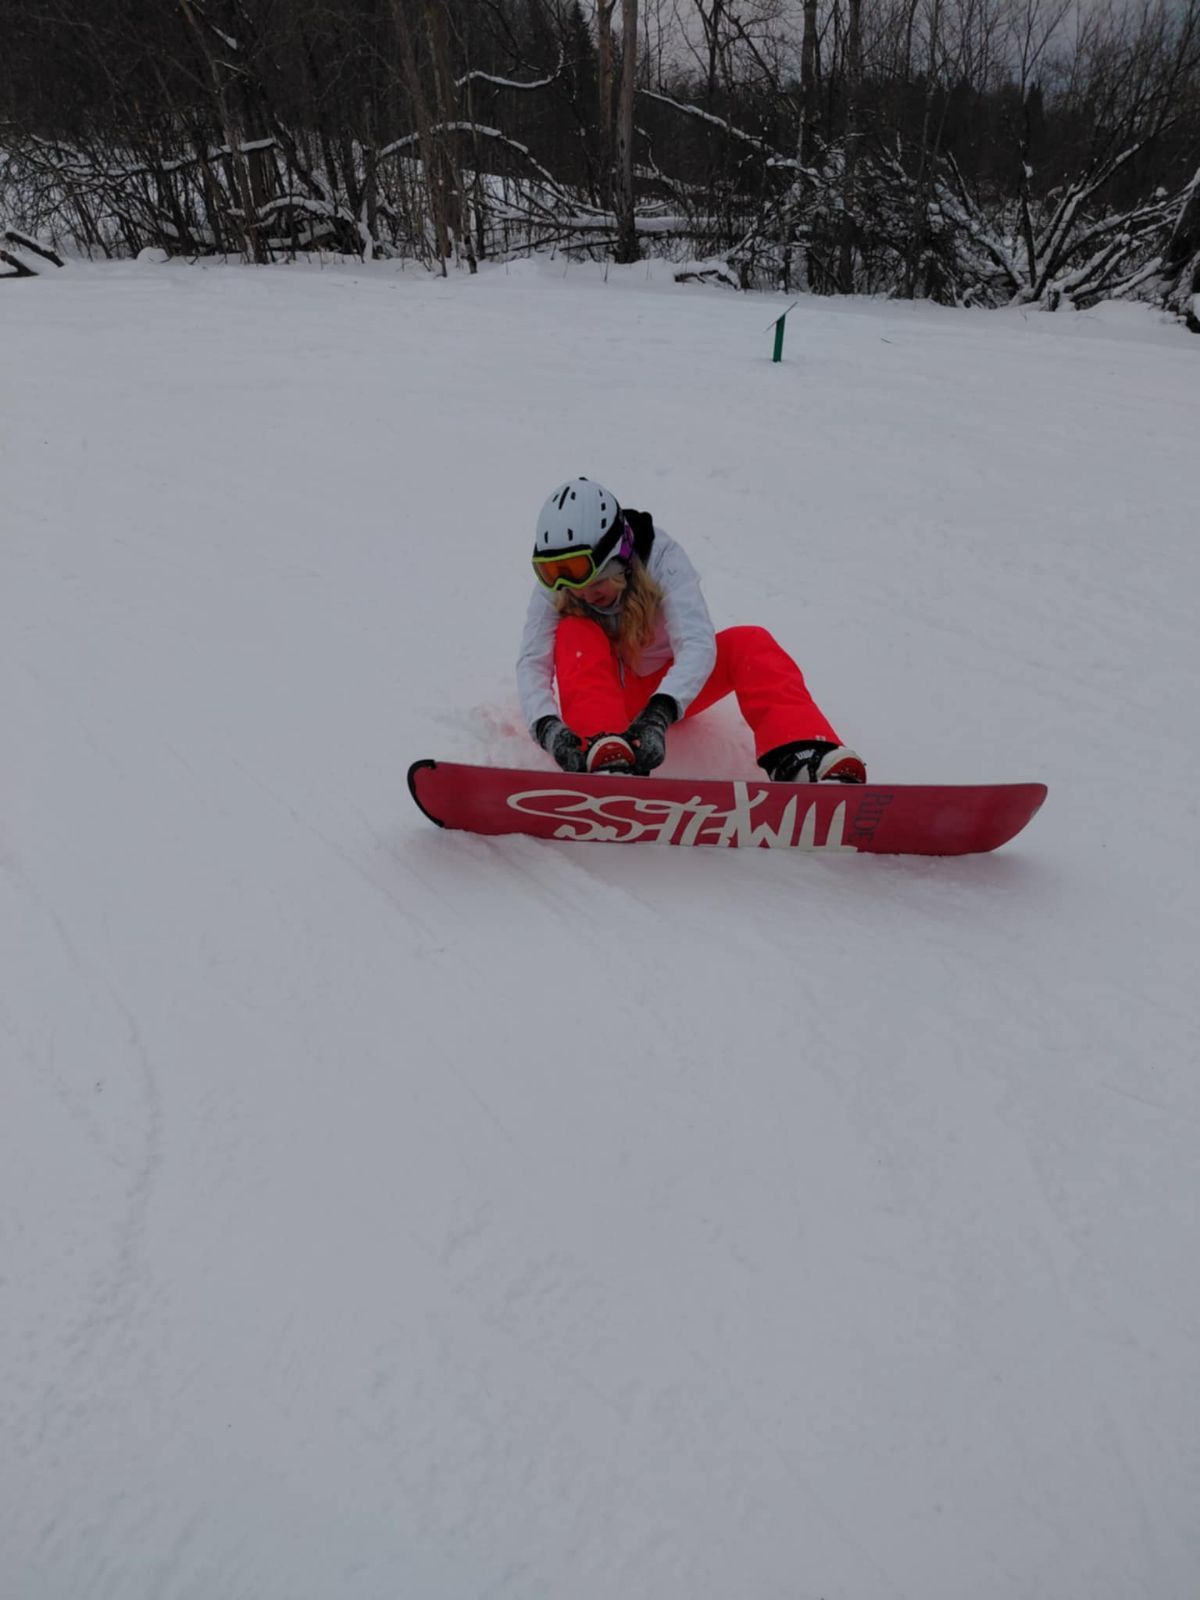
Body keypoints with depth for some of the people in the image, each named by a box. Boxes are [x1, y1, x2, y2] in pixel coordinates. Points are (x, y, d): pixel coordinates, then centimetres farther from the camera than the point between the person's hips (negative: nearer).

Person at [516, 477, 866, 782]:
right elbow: (532, 662, -29)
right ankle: (606, 757, -53)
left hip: (669, 690, 0)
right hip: (606, 695, 1)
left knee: (750, 645, -28)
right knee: (575, 636, -30)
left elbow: (697, 645, -37)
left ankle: (807, 761, -48)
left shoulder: (661, 559, -23)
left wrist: (660, 712, -56)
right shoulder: (554, 588, -18)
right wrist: (548, 726, -51)